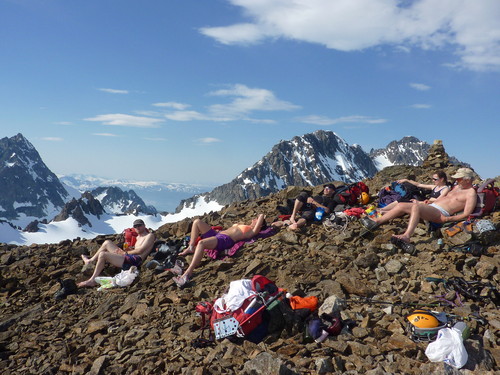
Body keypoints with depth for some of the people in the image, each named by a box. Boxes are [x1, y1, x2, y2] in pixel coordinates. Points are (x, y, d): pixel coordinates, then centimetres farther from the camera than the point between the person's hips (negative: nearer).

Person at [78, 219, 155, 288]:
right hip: (127, 257, 10)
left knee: (102, 254, -18)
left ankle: (92, 280, -13)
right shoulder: (138, 237, 27)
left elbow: (140, 250, -11)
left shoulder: (150, 235, -1)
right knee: (107, 242, 17)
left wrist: (125, 252, -5)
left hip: (134, 260, -10)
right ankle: (91, 261, 23)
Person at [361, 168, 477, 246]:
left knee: (416, 206, -38)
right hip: (431, 207, 9)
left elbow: (466, 214, -10)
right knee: (401, 205, -3)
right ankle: (376, 221, -7)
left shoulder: (471, 193, 0)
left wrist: (448, 219, -20)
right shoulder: (457, 187, 28)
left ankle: (406, 236, -53)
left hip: (441, 214, -9)